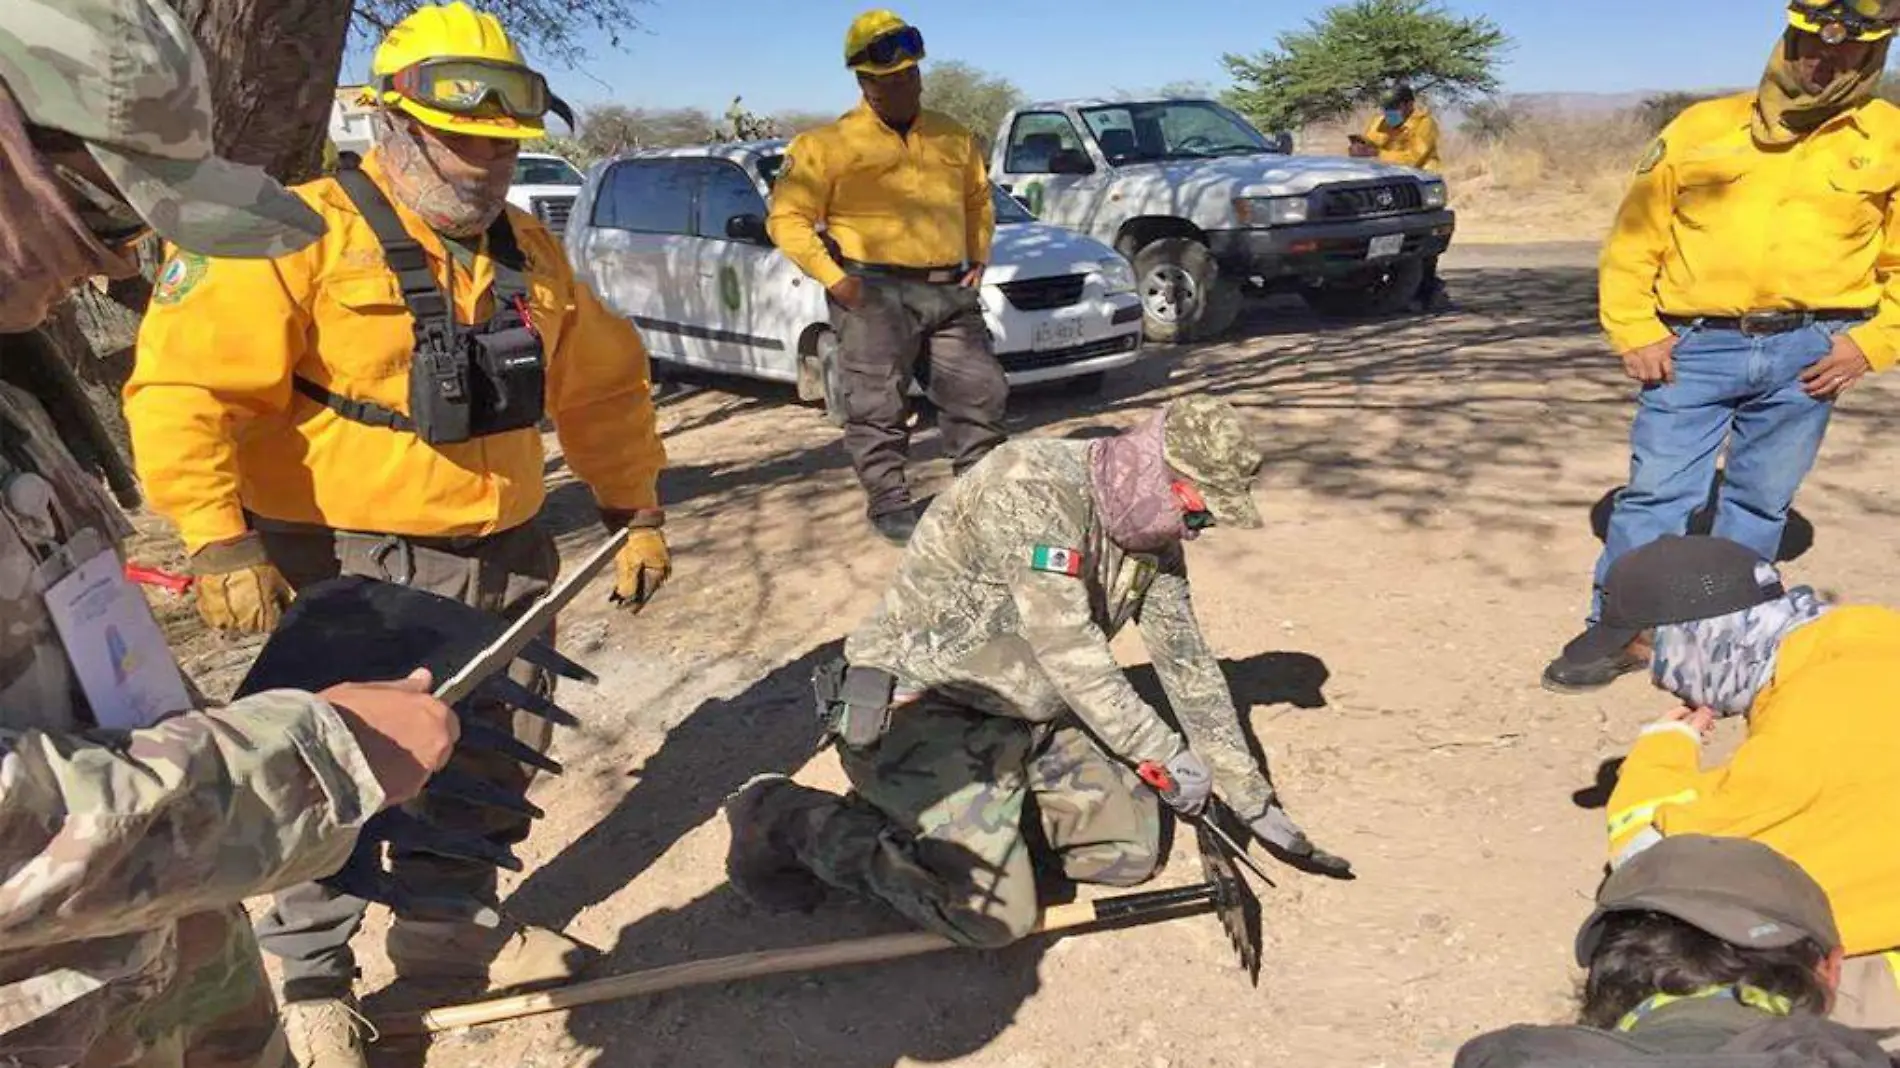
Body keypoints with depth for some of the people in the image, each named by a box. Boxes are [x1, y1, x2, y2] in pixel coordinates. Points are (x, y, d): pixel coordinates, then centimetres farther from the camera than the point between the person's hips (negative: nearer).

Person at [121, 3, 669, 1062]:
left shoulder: (531, 252, 8)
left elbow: (608, 384, 16)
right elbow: (182, 386, -18)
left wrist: (639, 509, 13)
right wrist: (221, 541, -22)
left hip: (507, 560, 7)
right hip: (351, 571, -6)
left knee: (492, 767, 18)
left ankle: (450, 931, 40)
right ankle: (310, 976, 29)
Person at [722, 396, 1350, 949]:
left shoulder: (1155, 539, 4)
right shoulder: (1034, 486, -23)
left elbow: (1189, 664, 11)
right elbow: (1067, 651, -24)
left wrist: (1254, 800, 11)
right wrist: (1165, 754, -15)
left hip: (1029, 720, 9)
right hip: (916, 713, -8)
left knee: (1131, 849, 0)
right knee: (998, 915, -19)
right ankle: (789, 819, -4)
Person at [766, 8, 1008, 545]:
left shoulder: (953, 137, 14)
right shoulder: (829, 144, -4)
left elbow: (979, 198, 28)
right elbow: (787, 219, -6)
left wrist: (979, 258, 15)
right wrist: (832, 279, -14)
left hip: (950, 290, 5)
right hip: (874, 292, -5)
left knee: (981, 392, 7)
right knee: (879, 405, -2)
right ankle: (889, 503, 10)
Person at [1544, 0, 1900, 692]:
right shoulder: (1703, 127, 7)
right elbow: (1635, 237, 5)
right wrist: (1634, 330, -5)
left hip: (1807, 352, 2)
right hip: (1695, 346, -1)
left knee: (1762, 500, 9)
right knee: (1657, 489, -5)